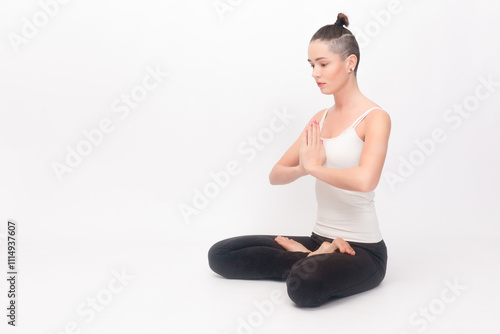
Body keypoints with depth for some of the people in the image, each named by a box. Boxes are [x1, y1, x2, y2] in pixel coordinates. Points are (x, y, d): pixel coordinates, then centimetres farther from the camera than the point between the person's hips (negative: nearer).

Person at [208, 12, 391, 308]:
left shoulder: (375, 118, -11)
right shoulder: (320, 119, 10)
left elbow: (365, 180, -31)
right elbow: (276, 175, 9)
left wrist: (314, 167, -15)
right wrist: (302, 169, -13)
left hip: (362, 249, -7)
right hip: (321, 238, 7)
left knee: (305, 285, -40)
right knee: (220, 255, 0)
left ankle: (308, 261, -7)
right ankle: (314, 258, -1)